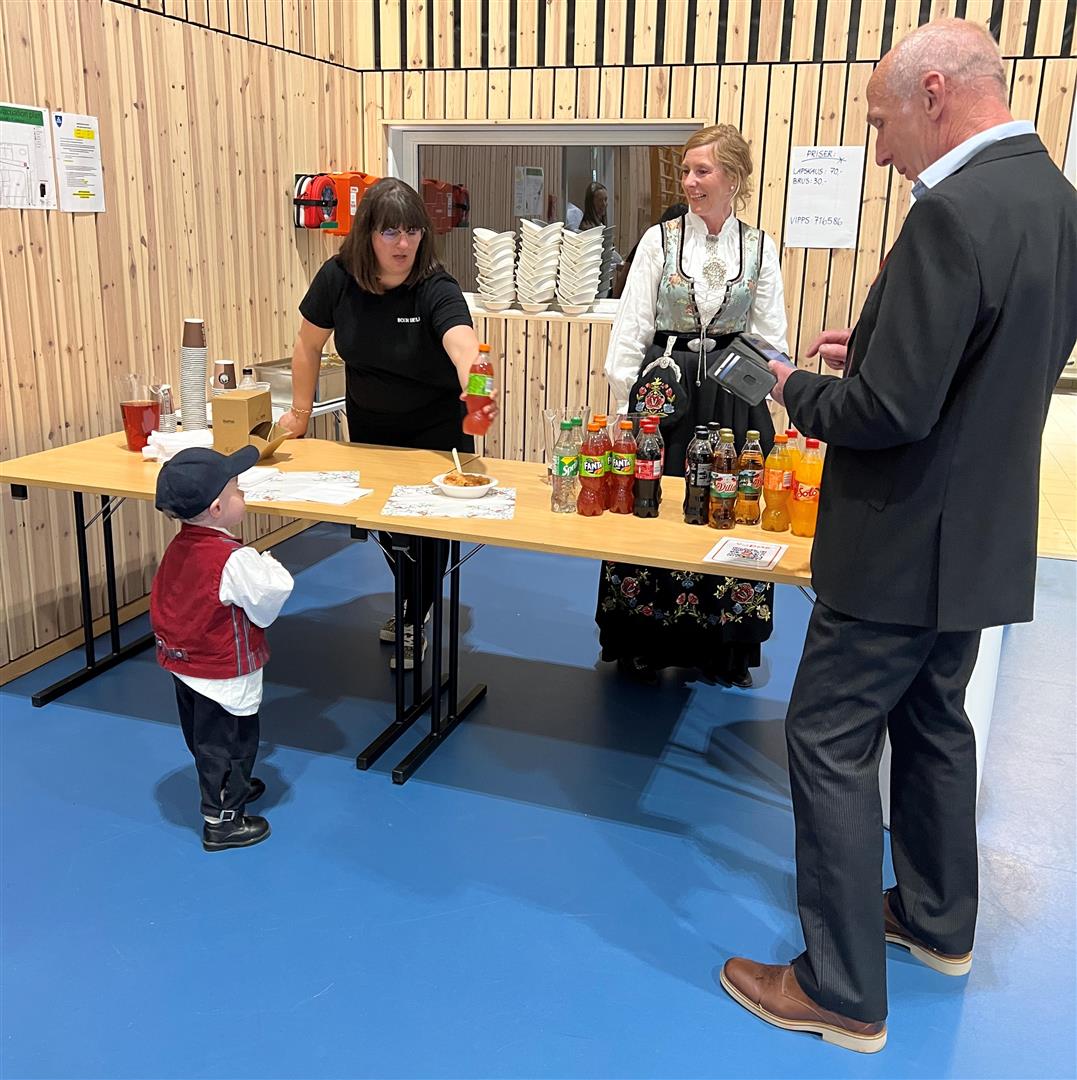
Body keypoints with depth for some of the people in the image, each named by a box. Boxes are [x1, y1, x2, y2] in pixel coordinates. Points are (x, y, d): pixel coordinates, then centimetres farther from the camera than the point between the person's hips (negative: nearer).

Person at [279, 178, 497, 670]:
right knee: (382, 522, 16)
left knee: (426, 527, 1)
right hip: (369, 426, 4)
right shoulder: (338, 277, -16)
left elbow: (463, 344, -47)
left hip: (435, 429, -3)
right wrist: (300, 412, 3)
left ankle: (415, 622, 25)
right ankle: (412, 599, 45)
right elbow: (308, 345, -2)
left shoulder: (437, 289, -27)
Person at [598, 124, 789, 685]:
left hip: (732, 395, 1)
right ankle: (644, 645, 21)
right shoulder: (660, 240, 0)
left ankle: (721, 649, 23)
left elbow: (770, 336, 7)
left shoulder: (759, 247, 4)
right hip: (663, 386, -1)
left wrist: (759, 397, -1)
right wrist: (625, 401, -8)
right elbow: (631, 324, -3)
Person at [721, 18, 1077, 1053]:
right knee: (931, 722, 23)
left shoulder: (957, 213, -24)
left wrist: (801, 389, -8)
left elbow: (892, 409, -27)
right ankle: (937, 919, 42)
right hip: (982, 535, 10)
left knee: (828, 740, 2)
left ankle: (841, 990, 15)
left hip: (906, 548, -10)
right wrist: (875, 348, 8)